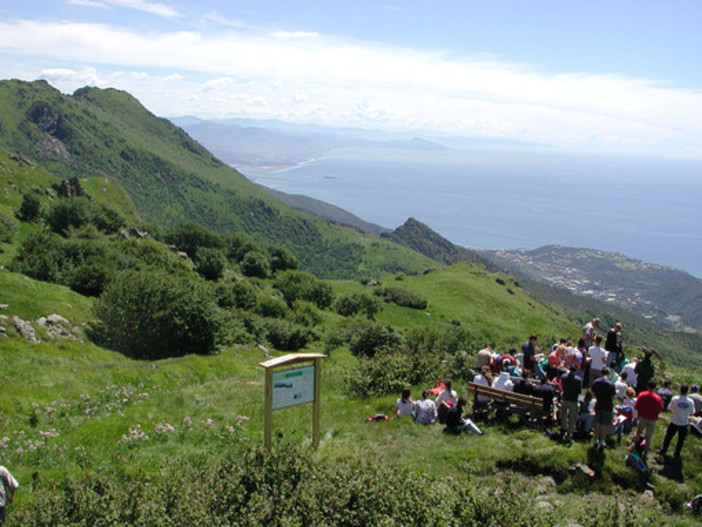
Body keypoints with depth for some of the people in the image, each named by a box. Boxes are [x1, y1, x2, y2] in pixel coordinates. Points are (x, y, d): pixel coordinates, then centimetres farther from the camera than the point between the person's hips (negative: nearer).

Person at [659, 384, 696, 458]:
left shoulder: (675, 399, -19)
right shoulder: (690, 402, -14)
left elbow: (670, 409, -11)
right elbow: (691, 413, -6)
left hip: (675, 422, -1)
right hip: (684, 424, 1)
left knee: (668, 437, 17)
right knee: (681, 440, 18)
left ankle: (663, 451, 27)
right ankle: (677, 454, 30)